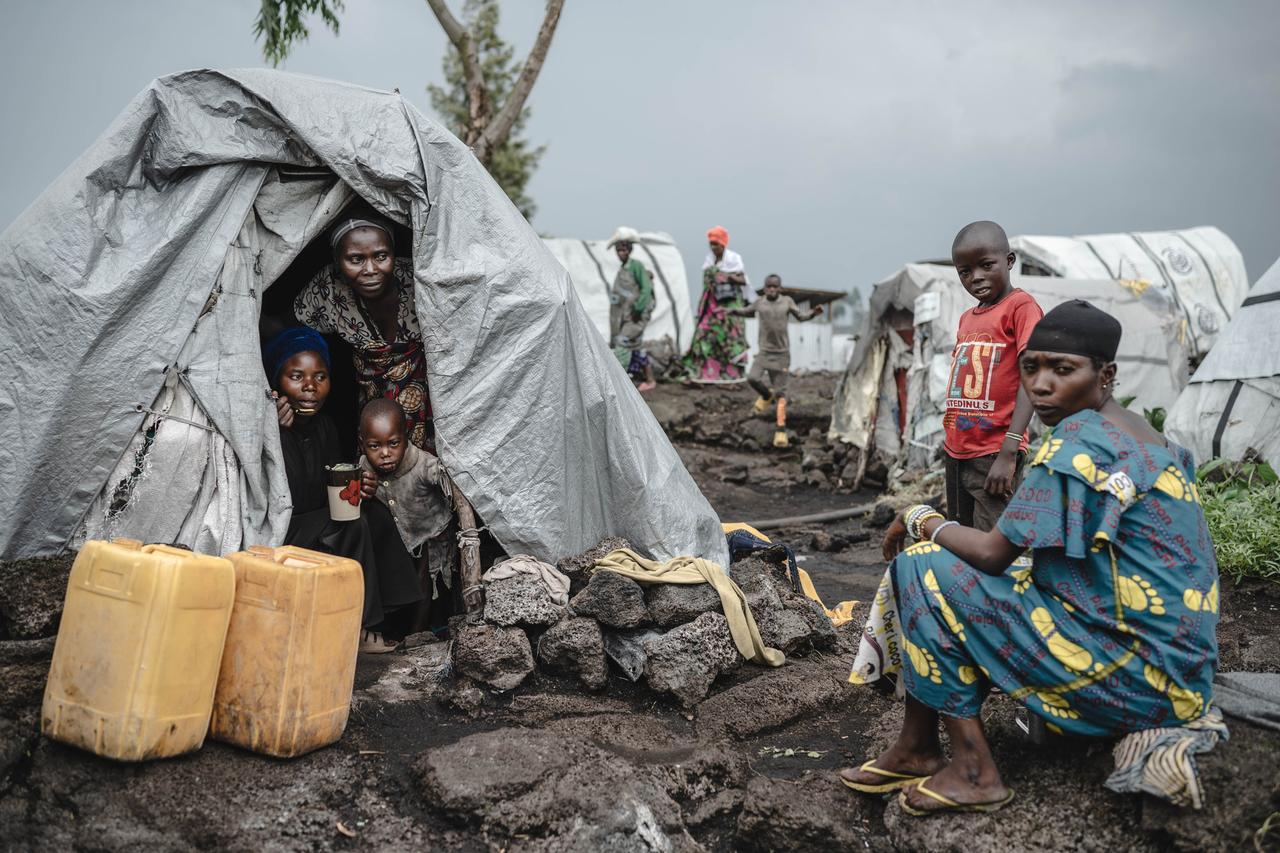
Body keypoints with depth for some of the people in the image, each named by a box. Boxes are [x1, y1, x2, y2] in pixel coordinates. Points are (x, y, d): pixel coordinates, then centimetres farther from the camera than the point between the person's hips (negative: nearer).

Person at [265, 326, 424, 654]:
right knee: (352, 525, -20)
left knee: (376, 514, -7)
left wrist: (360, 488, -9)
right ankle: (358, 626, -8)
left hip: (316, 527, 8)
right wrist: (276, 435, -34)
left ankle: (378, 615, -7)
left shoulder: (324, 427, 5)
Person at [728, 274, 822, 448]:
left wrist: (814, 313, -11)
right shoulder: (759, 303, 2)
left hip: (782, 353, -1)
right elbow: (747, 312, 20)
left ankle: (781, 429, 2)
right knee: (752, 378, -21)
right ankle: (766, 395, 14)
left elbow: (801, 316, 7)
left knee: (780, 392, -2)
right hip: (764, 351, 1)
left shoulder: (787, 301, 0)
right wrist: (734, 311, 4)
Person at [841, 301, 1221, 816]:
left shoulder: (1081, 439, -17)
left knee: (922, 567, -10)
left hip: (1132, 676, -10)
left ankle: (973, 770, -4)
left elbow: (993, 553, -17)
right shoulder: (1146, 440, 12)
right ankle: (915, 749, 17)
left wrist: (921, 519, 2)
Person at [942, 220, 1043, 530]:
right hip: (955, 454, 8)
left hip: (992, 455, -8)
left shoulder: (1021, 305, -7)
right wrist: (950, 442, 15)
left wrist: (1008, 452, -23)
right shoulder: (967, 319, 16)